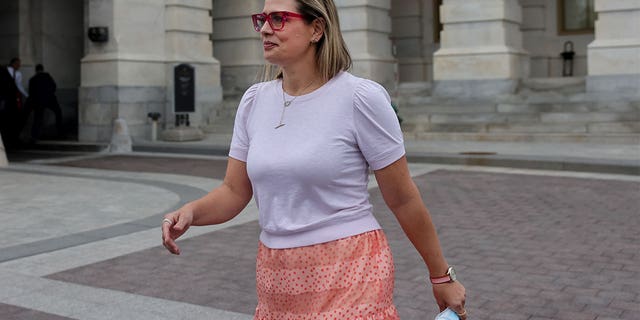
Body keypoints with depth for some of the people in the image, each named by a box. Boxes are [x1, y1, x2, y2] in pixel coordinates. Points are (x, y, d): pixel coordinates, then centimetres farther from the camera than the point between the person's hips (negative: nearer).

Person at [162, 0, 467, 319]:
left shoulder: (360, 97, -13)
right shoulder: (254, 101, 3)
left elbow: (403, 199, -7)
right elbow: (234, 192, 6)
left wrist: (441, 276, 1)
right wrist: (190, 212, -14)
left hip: (347, 278, -5)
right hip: (277, 278, 6)